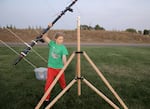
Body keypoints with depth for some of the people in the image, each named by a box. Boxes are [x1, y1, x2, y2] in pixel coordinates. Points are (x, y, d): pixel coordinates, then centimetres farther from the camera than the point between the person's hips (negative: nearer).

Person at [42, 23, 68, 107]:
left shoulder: (63, 47, -10)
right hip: (51, 67, 0)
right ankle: (47, 99, 11)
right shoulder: (52, 43, -5)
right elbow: (44, 37, -8)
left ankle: (65, 89, 50)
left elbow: (64, 57, -20)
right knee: (48, 83, -4)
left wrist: (65, 65, -38)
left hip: (60, 68, 0)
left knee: (62, 81, 19)